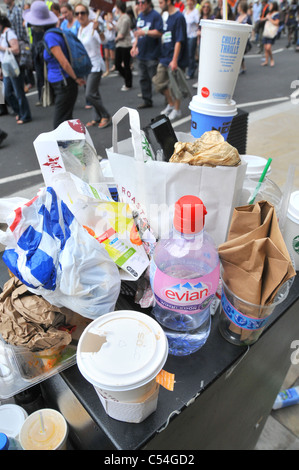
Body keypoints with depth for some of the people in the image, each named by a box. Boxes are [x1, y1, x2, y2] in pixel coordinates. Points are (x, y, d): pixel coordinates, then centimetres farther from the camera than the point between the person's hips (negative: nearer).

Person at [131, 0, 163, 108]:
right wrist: (134, 46, 14)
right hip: (141, 54, 8)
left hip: (152, 55, -8)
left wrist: (145, 32, -25)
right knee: (143, 79, 11)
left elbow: (159, 33, -18)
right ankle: (147, 101, 22)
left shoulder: (155, 15, -9)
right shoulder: (140, 15, 14)